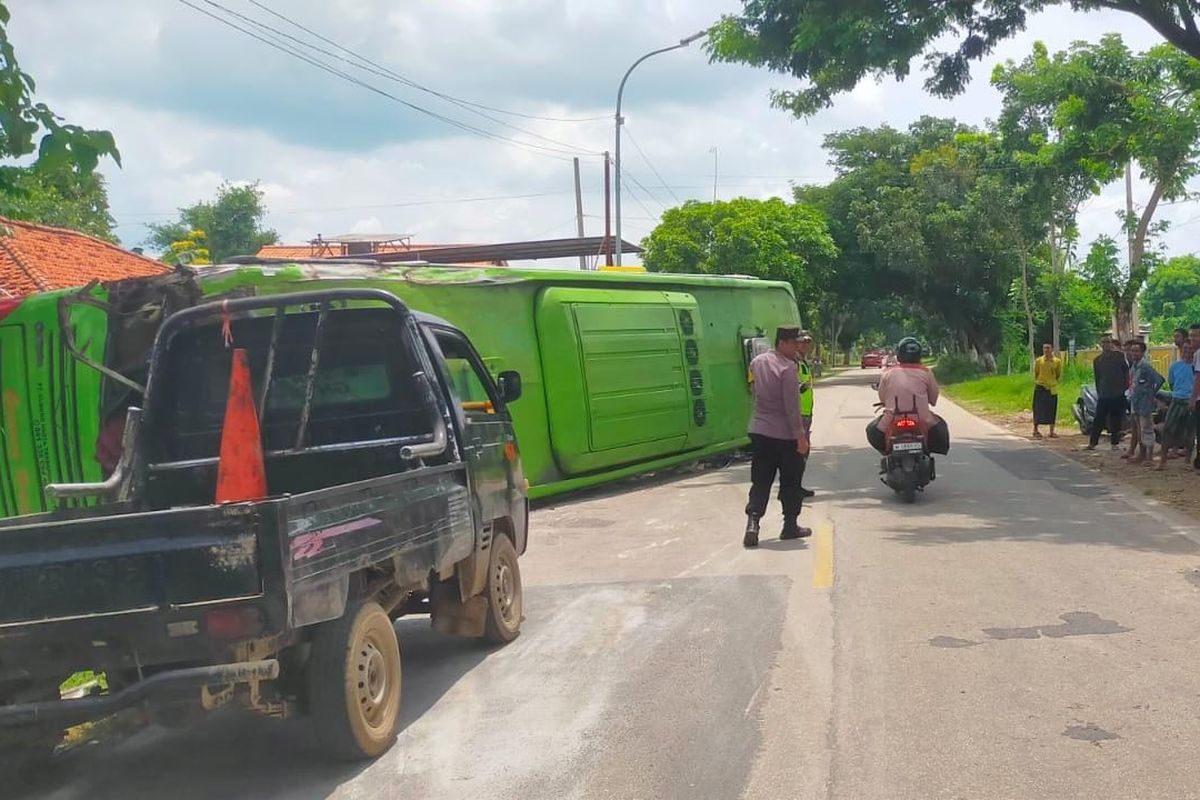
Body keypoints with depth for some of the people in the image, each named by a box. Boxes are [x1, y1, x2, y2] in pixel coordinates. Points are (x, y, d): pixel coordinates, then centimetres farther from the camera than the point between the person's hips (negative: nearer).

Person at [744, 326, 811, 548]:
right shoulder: (788, 368, -16)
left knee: (760, 481, 7)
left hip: (759, 431, 6)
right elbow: (792, 406, -19)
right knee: (790, 482, 10)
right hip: (785, 434, -6)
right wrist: (801, 436, -16)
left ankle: (752, 523, -9)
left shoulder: (757, 362, 7)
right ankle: (790, 526, 17)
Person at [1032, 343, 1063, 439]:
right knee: (1038, 409, -2)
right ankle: (1036, 430, 6)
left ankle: (1052, 432, 11)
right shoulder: (1038, 361, -1)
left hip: (1052, 388, 1)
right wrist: (1037, 382, 5)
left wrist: (1053, 382, 6)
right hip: (1040, 388, -1)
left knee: (1052, 410, 4)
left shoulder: (1057, 361, 1)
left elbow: (1059, 375, 11)